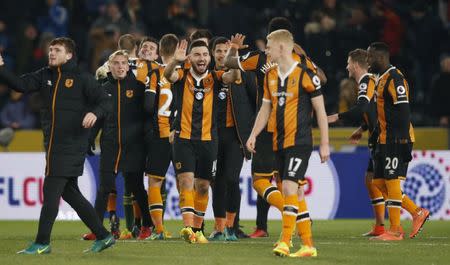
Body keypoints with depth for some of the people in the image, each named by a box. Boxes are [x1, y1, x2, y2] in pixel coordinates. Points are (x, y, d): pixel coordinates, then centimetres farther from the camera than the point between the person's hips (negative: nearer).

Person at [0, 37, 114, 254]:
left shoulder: (82, 79, -4)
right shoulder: (45, 76, 12)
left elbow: (105, 102, -5)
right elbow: (20, 85, 1)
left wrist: (95, 113, -26)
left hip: (71, 146, -7)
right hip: (52, 145, 7)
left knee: (51, 192, -8)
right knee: (70, 193, 11)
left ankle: (42, 242, -2)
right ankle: (103, 236, 18)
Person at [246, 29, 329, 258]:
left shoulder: (305, 75, -9)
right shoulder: (270, 76, 11)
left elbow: (320, 110, -5)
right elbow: (265, 108, 19)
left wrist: (324, 144, -6)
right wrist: (254, 135, 7)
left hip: (300, 142, -7)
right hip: (279, 143, 7)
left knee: (289, 187, -18)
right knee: (296, 192, 8)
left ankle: (285, 242, -18)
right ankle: (308, 245, 12)